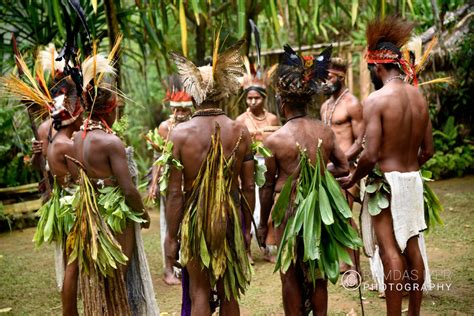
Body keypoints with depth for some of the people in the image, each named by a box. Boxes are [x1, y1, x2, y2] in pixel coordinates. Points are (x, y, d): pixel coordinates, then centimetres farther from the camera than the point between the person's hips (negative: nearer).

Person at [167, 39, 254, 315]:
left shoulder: (180, 133, -10)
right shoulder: (240, 132, -5)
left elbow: (175, 192, -10)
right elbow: (249, 187, -1)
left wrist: (171, 236, -2)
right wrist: (246, 225, 12)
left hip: (194, 217, -2)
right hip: (231, 217, 2)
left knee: (199, 292, 10)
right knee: (229, 292, 15)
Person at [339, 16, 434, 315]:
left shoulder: (376, 99, -15)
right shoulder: (419, 96, 6)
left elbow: (371, 155, -19)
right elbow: (427, 150, 11)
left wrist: (352, 179, -3)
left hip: (386, 181, -7)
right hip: (413, 179, 7)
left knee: (391, 251, -3)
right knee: (412, 247, 14)